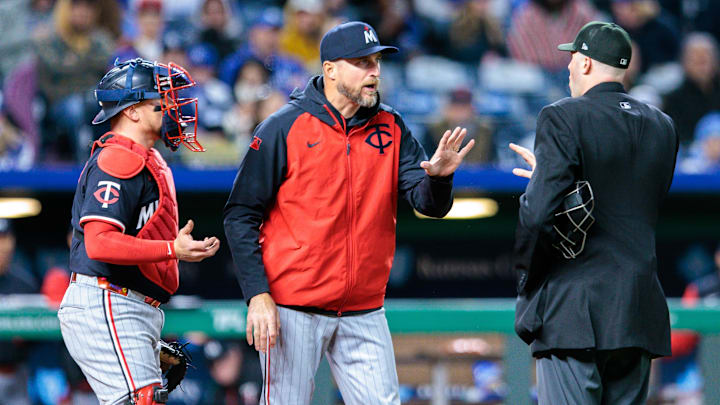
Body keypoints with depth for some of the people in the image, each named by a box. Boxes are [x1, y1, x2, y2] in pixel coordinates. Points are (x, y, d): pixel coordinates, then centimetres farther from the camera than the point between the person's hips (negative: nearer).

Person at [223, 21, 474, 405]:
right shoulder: (284, 128, -6)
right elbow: (241, 217, -6)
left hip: (364, 313, 4)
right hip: (294, 310, -4)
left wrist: (439, 176, -26)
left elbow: (429, 203, -2)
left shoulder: (390, 129, 7)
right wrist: (257, 294, -14)